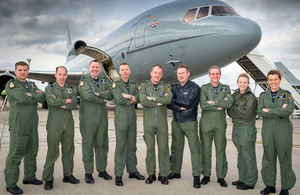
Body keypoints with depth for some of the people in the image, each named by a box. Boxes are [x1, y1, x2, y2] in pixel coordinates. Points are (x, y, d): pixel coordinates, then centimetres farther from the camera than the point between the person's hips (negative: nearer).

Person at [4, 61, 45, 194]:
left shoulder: (32, 85, 17)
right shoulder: (11, 84, -2)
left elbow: (42, 98, 1)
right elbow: (22, 98, -19)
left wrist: (31, 95, -14)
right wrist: (36, 98, -6)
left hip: (32, 124, 7)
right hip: (18, 124, -7)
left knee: (32, 151, 14)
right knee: (15, 154, -5)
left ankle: (29, 177, 29)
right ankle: (11, 184, 5)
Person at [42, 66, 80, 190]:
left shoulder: (71, 89, 14)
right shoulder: (49, 88, 3)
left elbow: (75, 104, -1)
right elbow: (51, 101, -16)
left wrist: (61, 104, -12)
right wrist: (66, 101, -6)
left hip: (68, 124, 4)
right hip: (54, 125, -4)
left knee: (68, 151, 10)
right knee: (52, 153, -2)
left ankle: (68, 175, 23)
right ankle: (48, 179, 9)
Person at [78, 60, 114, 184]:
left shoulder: (105, 82, 15)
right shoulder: (83, 81, 1)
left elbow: (111, 95, -2)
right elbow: (88, 96, -18)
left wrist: (99, 93, -15)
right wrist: (103, 100, -10)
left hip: (102, 118, 4)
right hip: (88, 119, -4)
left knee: (102, 144, 10)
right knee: (88, 145, 1)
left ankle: (102, 170, 22)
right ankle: (88, 173, 13)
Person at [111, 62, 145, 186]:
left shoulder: (134, 84, 15)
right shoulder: (115, 84, -1)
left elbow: (137, 98, 1)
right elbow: (119, 99, -16)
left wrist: (128, 97, -13)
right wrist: (132, 99, -5)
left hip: (132, 118, 5)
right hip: (121, 118, -5)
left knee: (132, 145, 12)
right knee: (121, 146, -4)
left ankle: (132, 171, 23)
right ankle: (118, 175, 4)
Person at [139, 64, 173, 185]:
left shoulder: (165, 86, 10)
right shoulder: (144, 86, 7)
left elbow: (169, 99, -11)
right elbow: (143, 101, -11)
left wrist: (152, 98, -11)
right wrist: (160, 102, -9)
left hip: (162, 123, 1)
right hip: (148, 123, 0)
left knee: (163, 148, 2)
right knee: (150, 149, 4)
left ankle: (163, 175, 14)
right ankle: (151, 174, 16)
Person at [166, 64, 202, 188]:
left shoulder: (194, 87, -3)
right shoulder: (174, 87, 11)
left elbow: (188, 102, -15)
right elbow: (168, 103, 0)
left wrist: (174, 100, -5)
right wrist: (179, 108, -15)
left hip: (189, 122, -5)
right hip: (176, 122, 5)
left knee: (195, 149, -5)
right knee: (176, 148, 12)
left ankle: (196, 176, 3)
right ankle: (175, 172, 26)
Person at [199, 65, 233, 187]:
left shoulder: (226, 88, 10)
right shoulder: (204, 88, 5)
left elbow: (229, 103, -9)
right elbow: (203, 105, -11)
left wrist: (213, 102, -13)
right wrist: (220, 106, -11)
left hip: (220, 124, 1)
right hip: (206, 123, -1)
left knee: (221, 150, 5)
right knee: (206, 150, 5)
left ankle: (221, 176, 17)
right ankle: (206, 175, 19)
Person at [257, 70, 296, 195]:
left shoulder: (287, 95, 3)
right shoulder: (263, 95, 9)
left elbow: (288, 111, -15)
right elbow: (259, 112, -6)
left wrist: (269, 110, -12)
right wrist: (279, 112, -13)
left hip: (283, 132, -2)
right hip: (267, 132, 2)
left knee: (284, 159, 2)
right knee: (268, 158, 8)